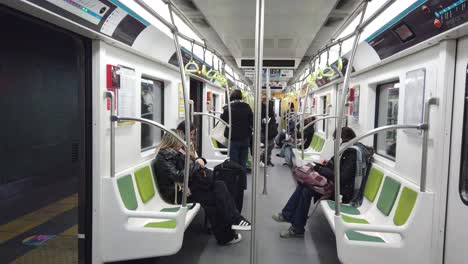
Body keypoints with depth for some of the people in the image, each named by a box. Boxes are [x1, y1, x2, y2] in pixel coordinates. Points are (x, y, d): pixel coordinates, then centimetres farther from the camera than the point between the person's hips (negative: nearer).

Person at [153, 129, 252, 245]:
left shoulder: (177, 151, 16)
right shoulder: (163, 157, -12)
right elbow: (177, 176, -24)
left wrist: (199, 160, -6)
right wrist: (196, 164, -15)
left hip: (187, 185, 8)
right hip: (177, 192, -8)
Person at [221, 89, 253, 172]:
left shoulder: (228, 108, -9)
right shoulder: (247, 107, -3)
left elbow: (223, 119, 6)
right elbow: (252, 122, -1)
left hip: (233, 139, -2)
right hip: (245, 139, 2)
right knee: (243, 164, 9)